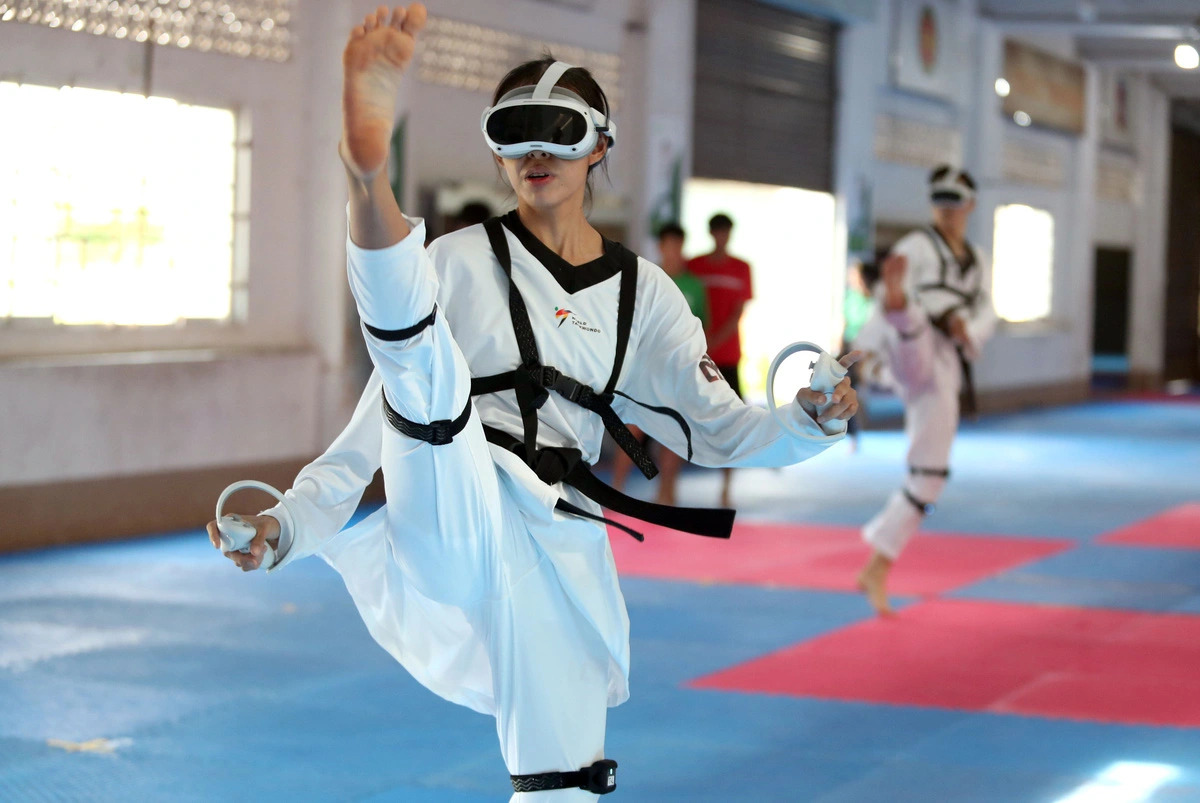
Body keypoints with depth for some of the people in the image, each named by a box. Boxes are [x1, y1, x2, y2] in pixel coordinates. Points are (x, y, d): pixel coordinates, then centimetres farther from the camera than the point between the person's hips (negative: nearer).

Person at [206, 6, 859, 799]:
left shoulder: (642, 291, 13)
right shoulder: (463, 261, 5)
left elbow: (714, 423, 11)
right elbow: (393, 408, 5)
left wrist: (809, 422, -9)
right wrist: (290, 523, -2)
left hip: (556, 539, 4)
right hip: (455, 517, -4)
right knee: (428, 361, -32)